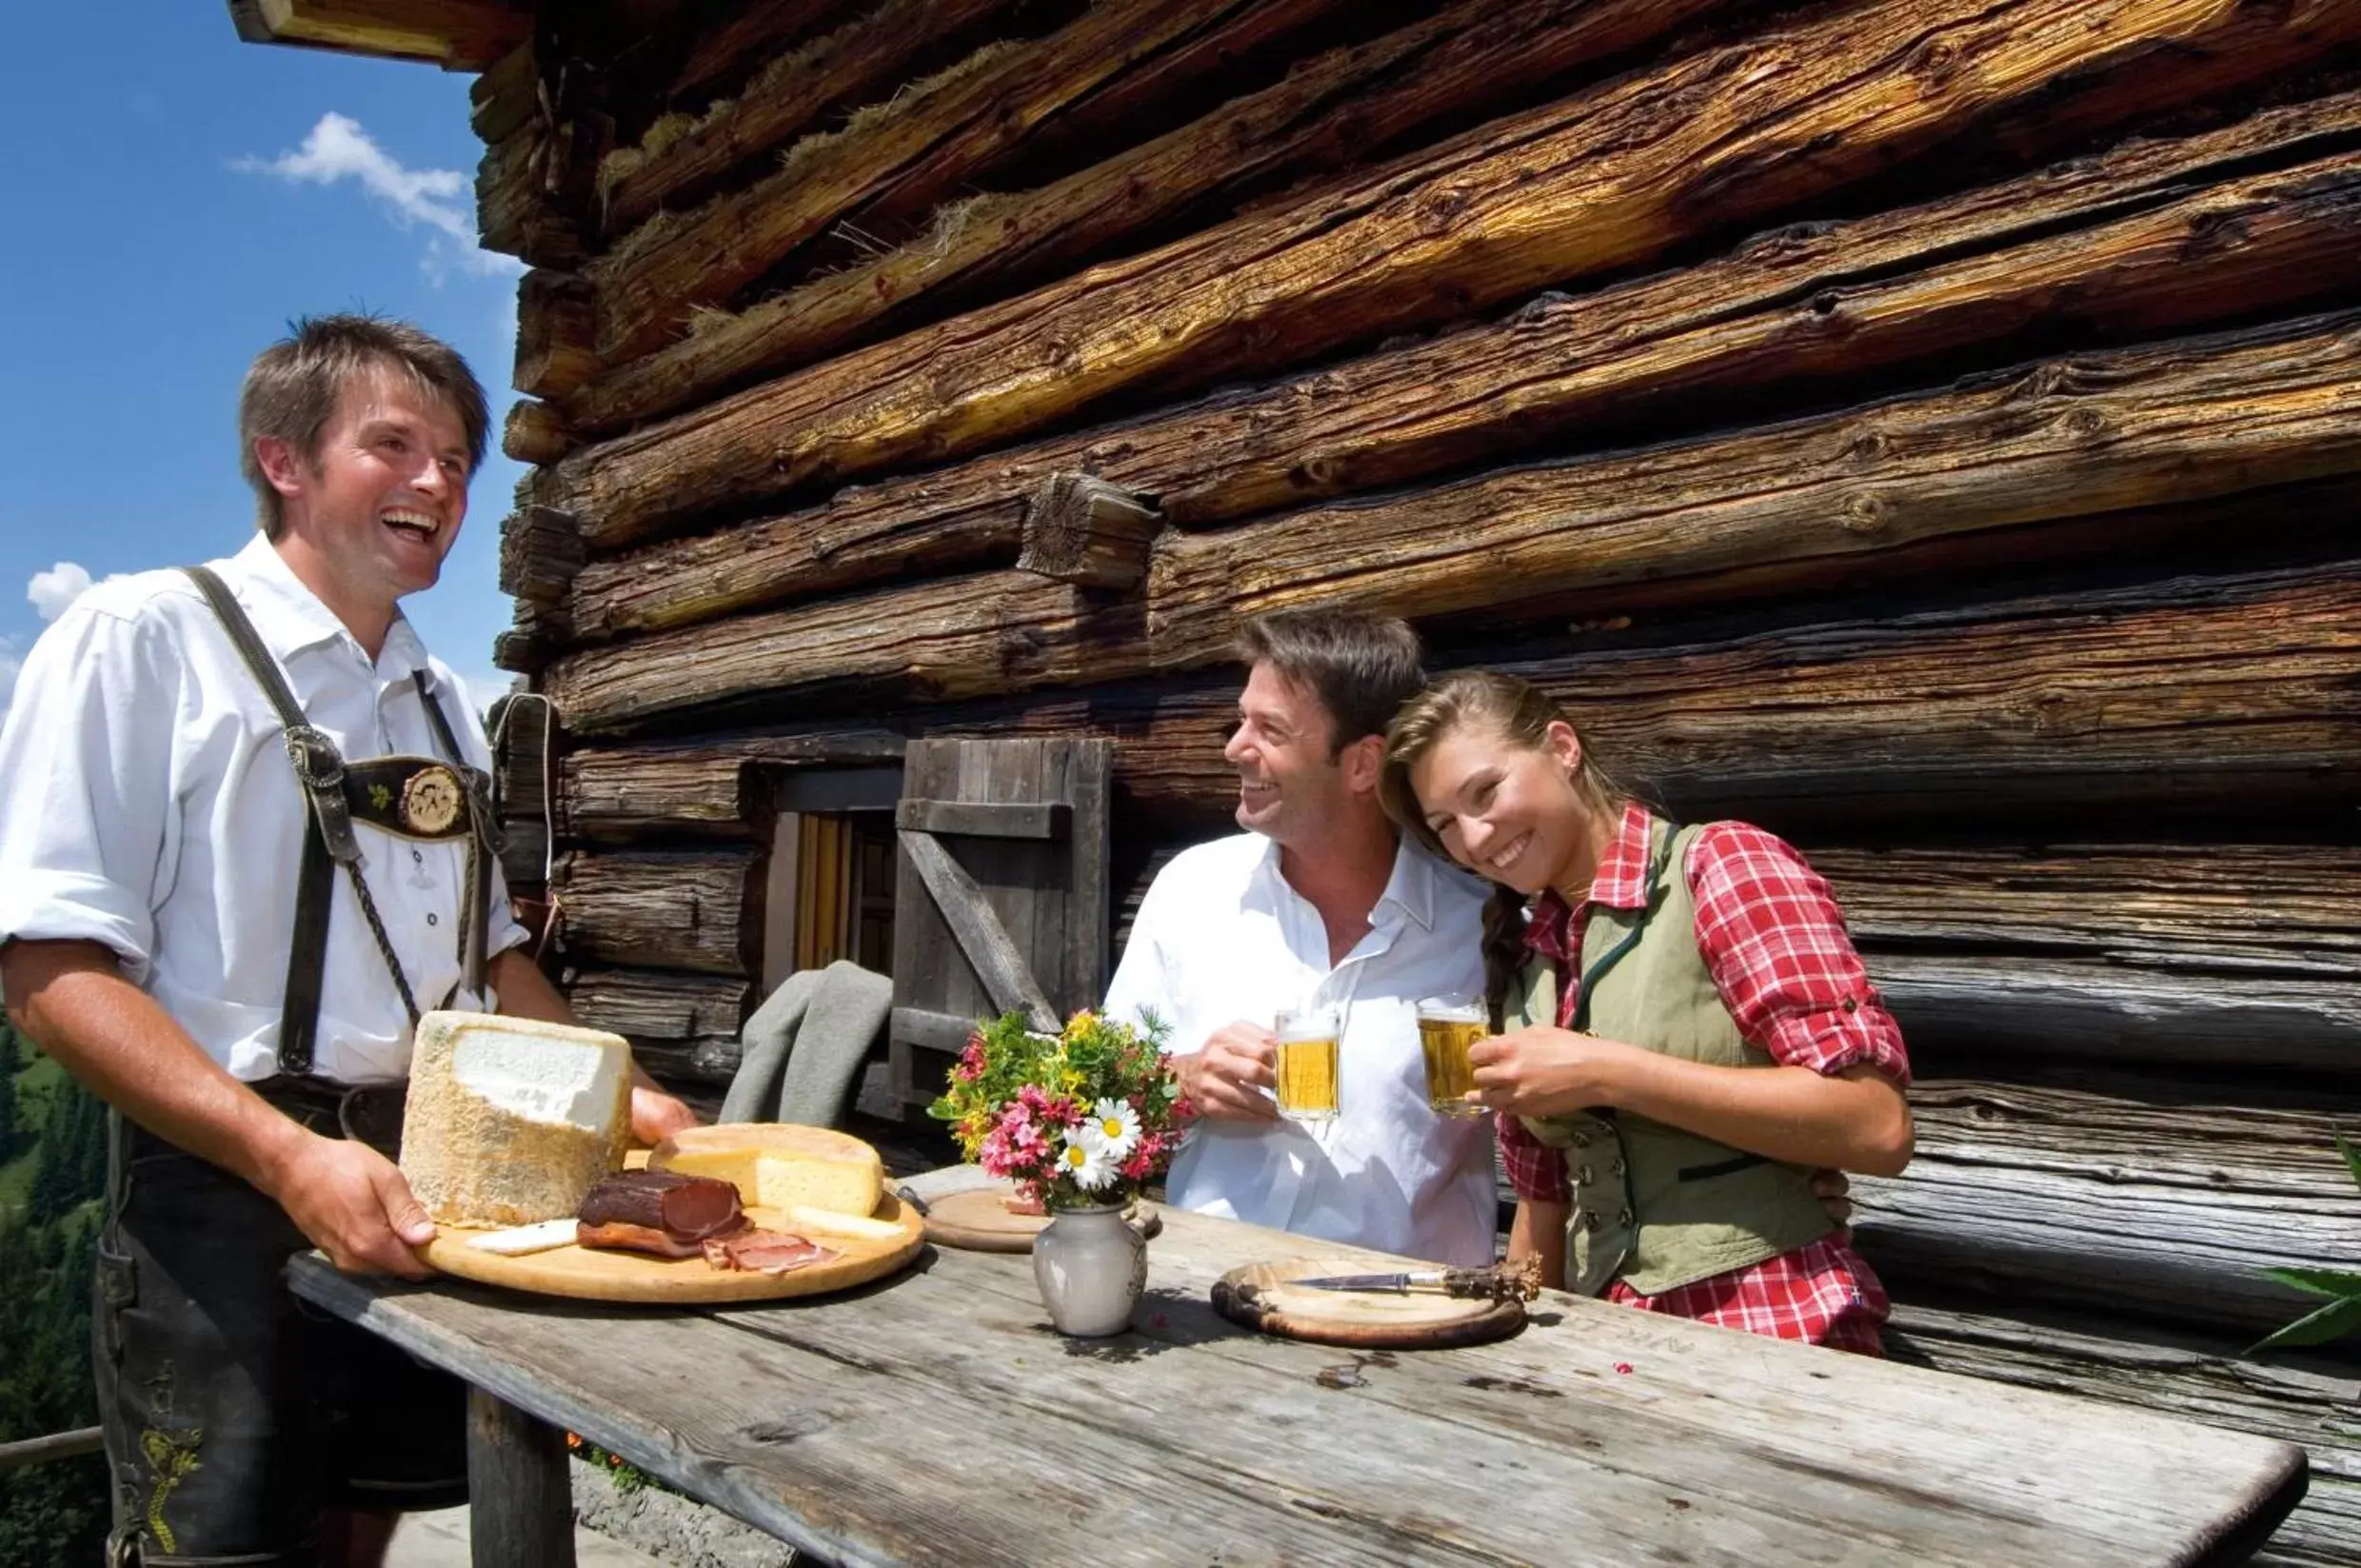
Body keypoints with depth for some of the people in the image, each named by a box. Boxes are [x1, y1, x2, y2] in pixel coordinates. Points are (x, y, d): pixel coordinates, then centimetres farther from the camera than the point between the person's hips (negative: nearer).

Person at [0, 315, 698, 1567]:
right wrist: (291, 1158, -26)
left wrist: (614, 1091, 5)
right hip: (227, 1188, -6)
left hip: (428, 1193, 6)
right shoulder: (141, 639, -8)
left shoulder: (439, 703, 13)